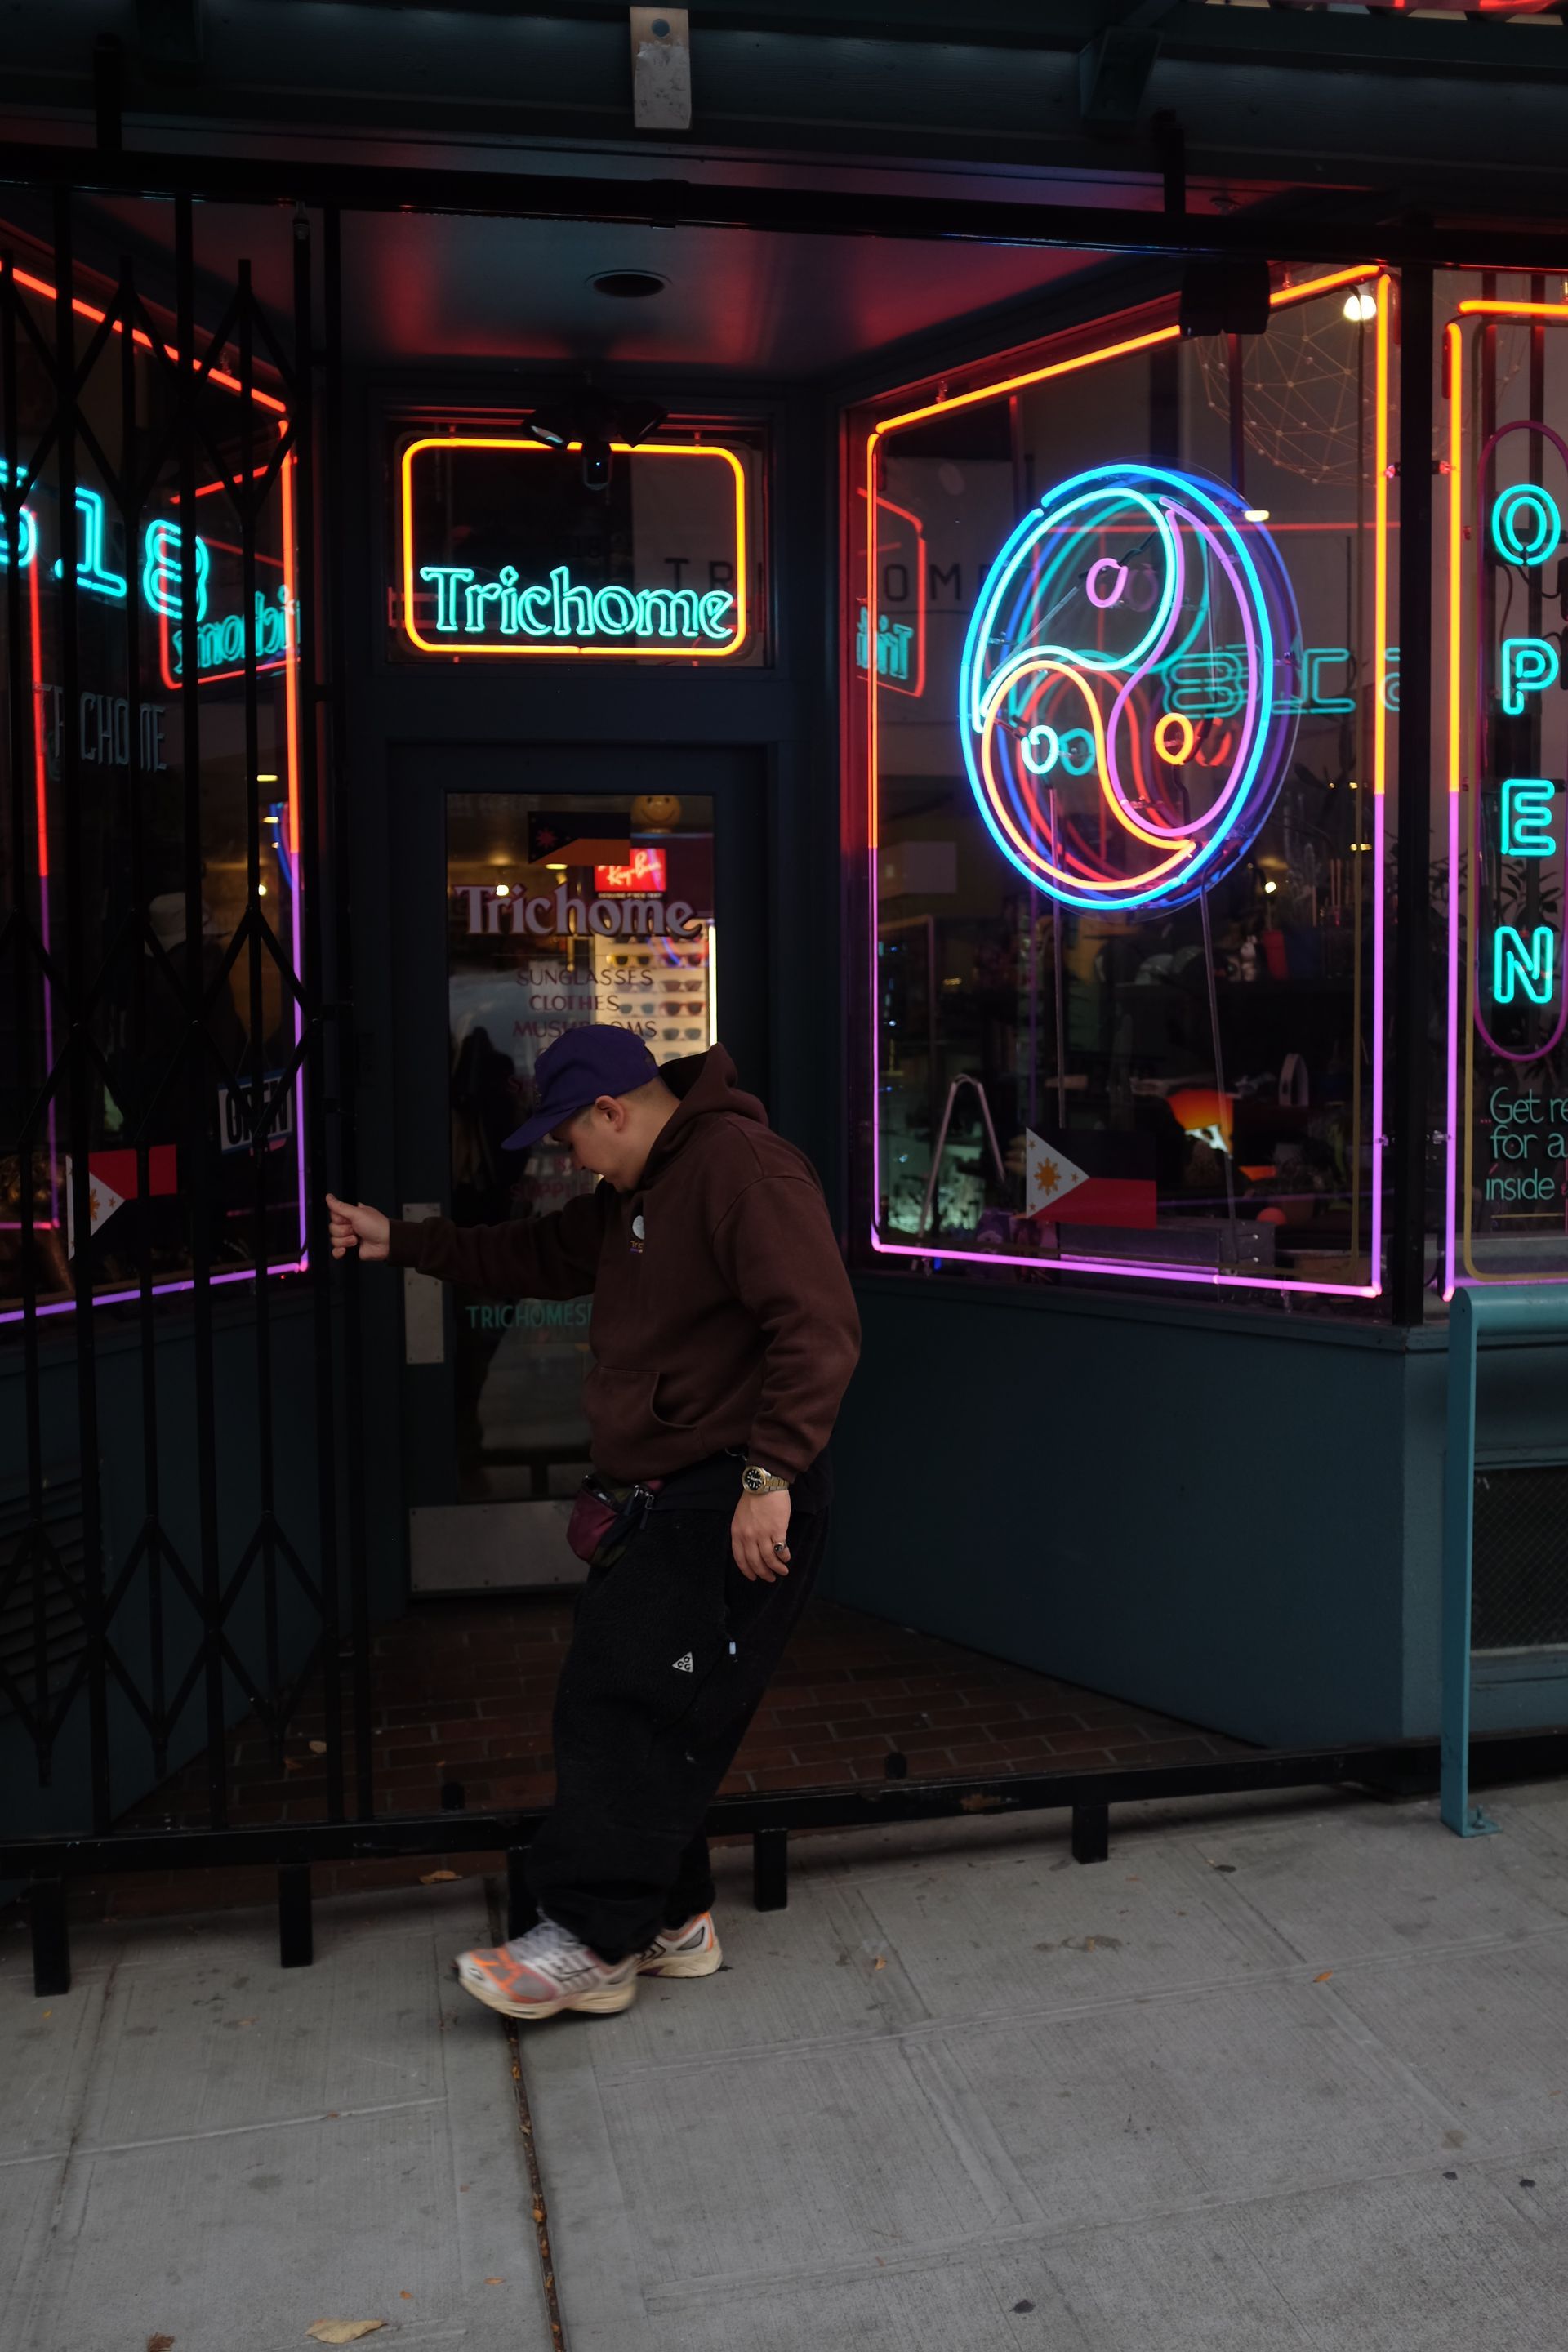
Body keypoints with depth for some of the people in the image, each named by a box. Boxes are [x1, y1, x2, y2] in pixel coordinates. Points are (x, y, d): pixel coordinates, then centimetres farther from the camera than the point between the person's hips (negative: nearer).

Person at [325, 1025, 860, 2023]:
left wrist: (770, 1474, -27)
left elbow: (819, 1329, -25)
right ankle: (672, 1918, 23)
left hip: (732, 1507, -10)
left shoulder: (742, 1166, -17)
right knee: (611, 1707, 11)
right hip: (660, 1500, 10)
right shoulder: (635, 1194, 18)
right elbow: (542, 1256, 31)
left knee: (634, 1712, -8)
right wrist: (400, 1241, 27)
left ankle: (593, 1941, 3)